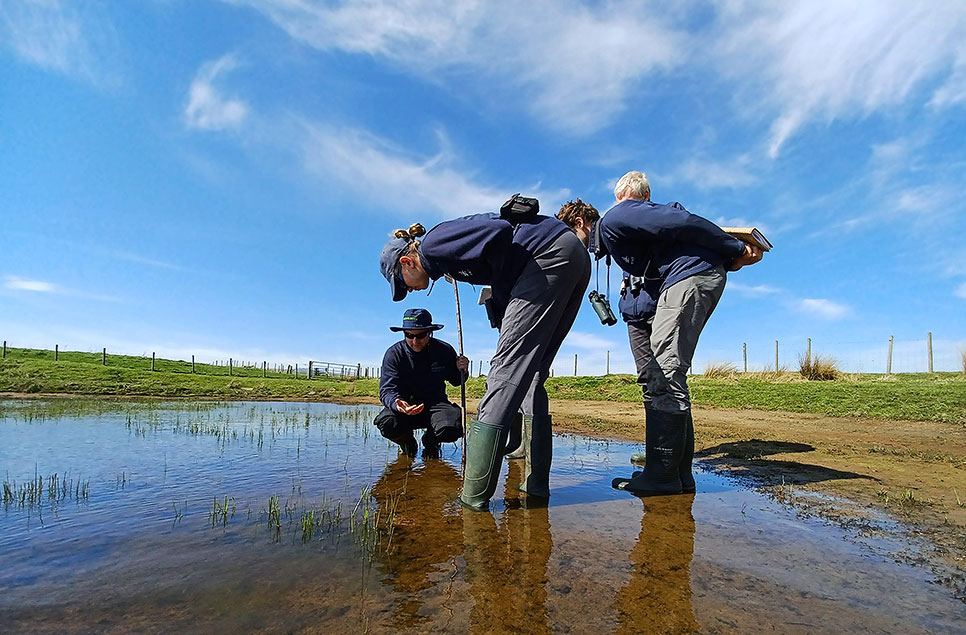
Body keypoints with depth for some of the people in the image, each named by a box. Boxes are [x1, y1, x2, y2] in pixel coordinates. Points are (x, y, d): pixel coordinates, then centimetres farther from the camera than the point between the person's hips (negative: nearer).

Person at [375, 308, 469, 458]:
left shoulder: (444, 350, -5)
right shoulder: (394, 354, -10)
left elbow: (455, 381, 11)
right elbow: (387, 390, -18)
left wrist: (461, 371, -14)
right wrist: (397, 404, -41)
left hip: (435, 405, 0)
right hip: (404, 405, 0)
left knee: (453, 426, -31)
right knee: (387, 424, -32)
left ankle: (430, 442, 10)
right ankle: (408, 443, 9)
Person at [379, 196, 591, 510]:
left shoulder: (433, 245, -4)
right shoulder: (447, 259, 24)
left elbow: (498, 233, -17)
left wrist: (505, 292, -5)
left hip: (551, 254, -10)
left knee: (507, 367, -12)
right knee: (530, 375, 9)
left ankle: (474, 494, -9)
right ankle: (536, 485, 10)